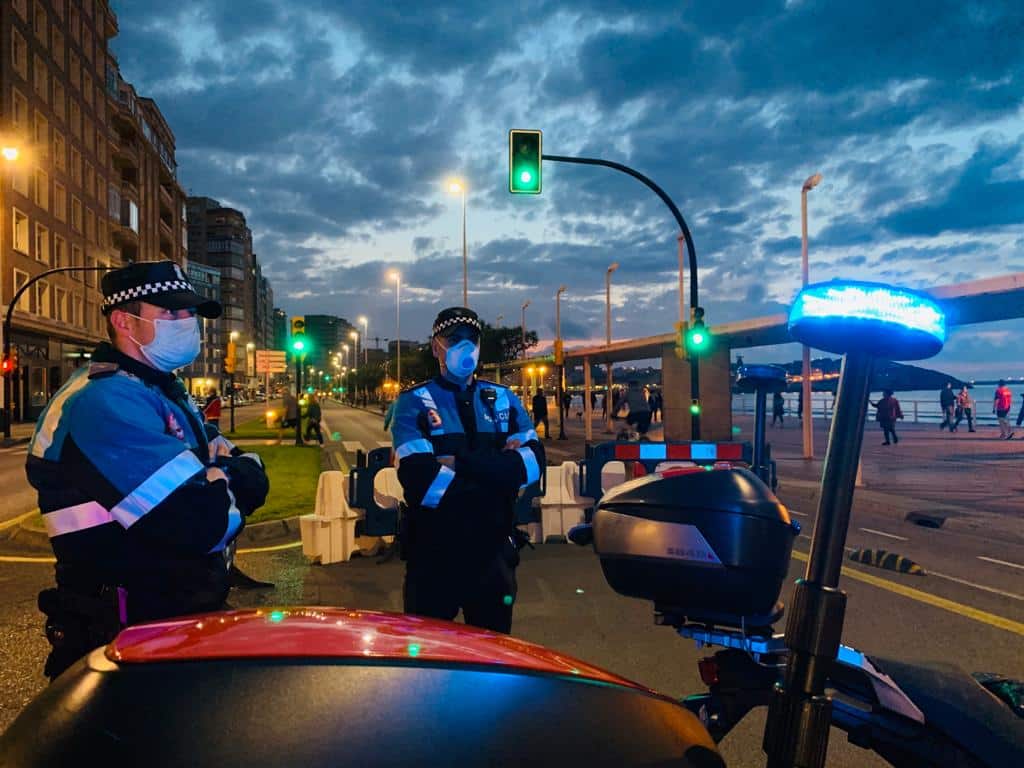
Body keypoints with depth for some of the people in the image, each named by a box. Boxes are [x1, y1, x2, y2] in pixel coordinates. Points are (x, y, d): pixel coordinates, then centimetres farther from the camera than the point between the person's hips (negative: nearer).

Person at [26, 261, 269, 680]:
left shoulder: (166, 392, 11)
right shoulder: (106, 400, -23)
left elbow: (255, 480, 4)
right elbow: (201, 522, -32)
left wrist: (213, 479, -17)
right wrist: (225, 488, -10)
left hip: (190, 612, 10)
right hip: (133, 635, -10)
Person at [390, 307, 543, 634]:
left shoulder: (503, 399, 7)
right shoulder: (415, 402, -5)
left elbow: (533, 462, -9)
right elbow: (420, 481, -20)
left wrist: (461, 462, -18)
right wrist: (496, 474, -12)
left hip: (493, 549, 3)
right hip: (434, 553, -3)